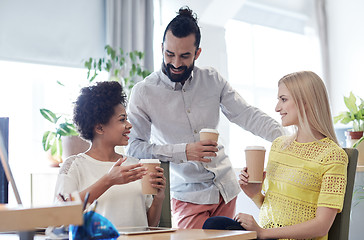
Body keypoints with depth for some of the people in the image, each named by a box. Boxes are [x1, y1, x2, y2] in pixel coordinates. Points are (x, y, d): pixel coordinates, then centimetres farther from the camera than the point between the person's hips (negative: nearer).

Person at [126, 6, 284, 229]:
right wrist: (182, 152, -24)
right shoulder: (144, 92, -9)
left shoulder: (212, 80, 2)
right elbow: (133, 146, -14)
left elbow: (247, 115, 0)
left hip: (226, 189, 4)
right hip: (188, 196, -4)